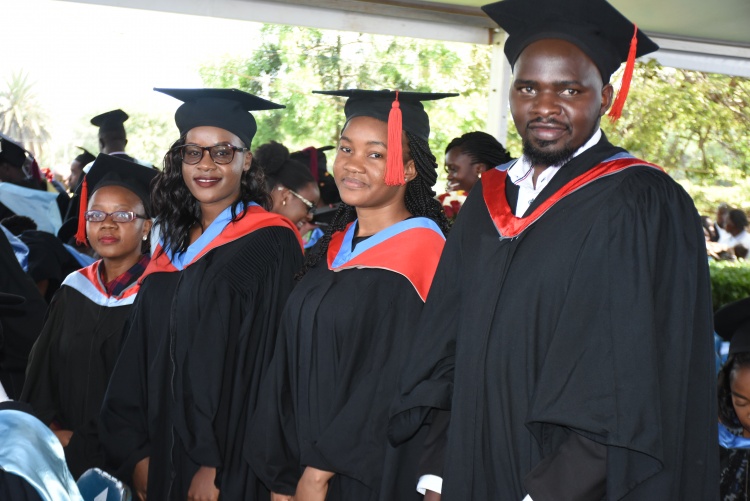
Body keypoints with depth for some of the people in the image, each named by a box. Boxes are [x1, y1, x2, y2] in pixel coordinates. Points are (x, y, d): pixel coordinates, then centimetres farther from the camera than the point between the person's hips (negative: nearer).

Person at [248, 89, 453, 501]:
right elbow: (292, 367, 8)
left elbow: (397, 385, -18)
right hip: (306, 464, 6)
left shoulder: (420, 252, -14)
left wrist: (321, 467, -14)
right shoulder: (335, 247, 7)